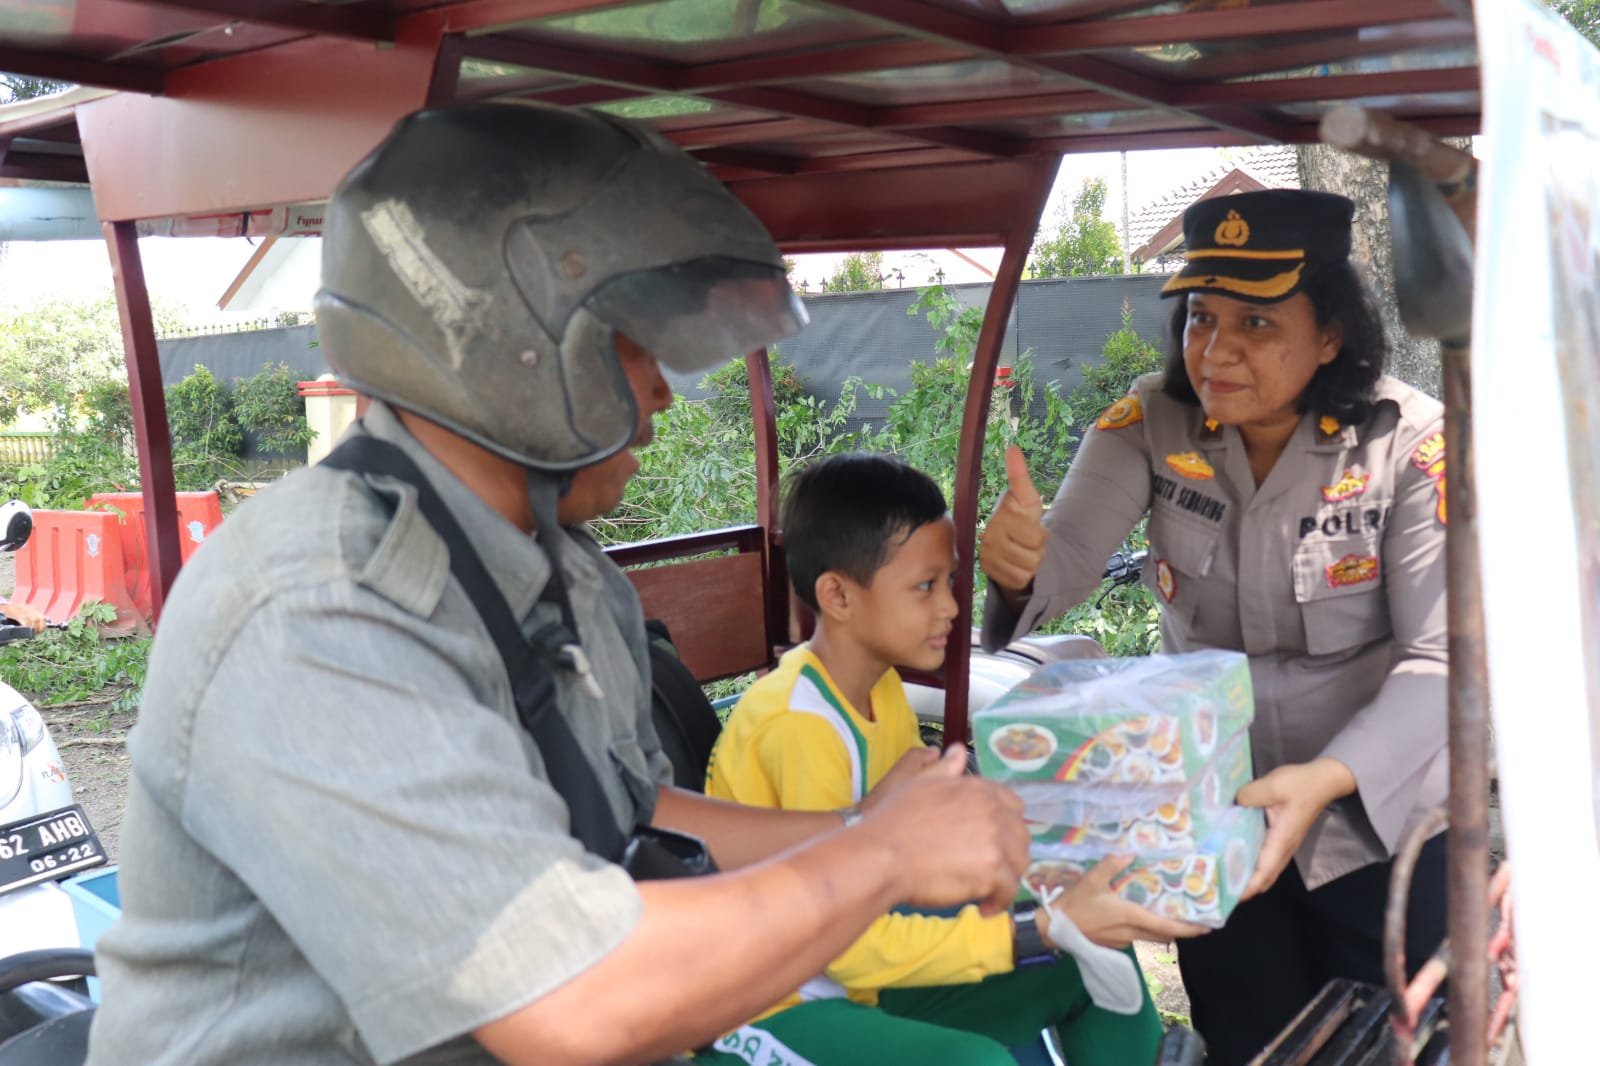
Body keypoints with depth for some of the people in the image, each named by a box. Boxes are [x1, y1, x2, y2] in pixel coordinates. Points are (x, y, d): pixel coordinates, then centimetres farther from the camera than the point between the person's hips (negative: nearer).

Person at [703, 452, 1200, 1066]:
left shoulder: (881, 688, 1)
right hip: (768, 1008, -8)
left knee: (1098, 959, 5)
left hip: (858, 971, 8)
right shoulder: (799, 726, -27)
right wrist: (1042, 932, -29)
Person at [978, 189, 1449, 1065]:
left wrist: (1327, 781, -35)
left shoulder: (1411, 442, -17)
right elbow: (1070, 559, -21)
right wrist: (1018, 563, -45)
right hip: (1212, 808, 2)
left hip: (1377, 806, -2)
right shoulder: (1151, 423, -10)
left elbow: (1440, 657, -20)